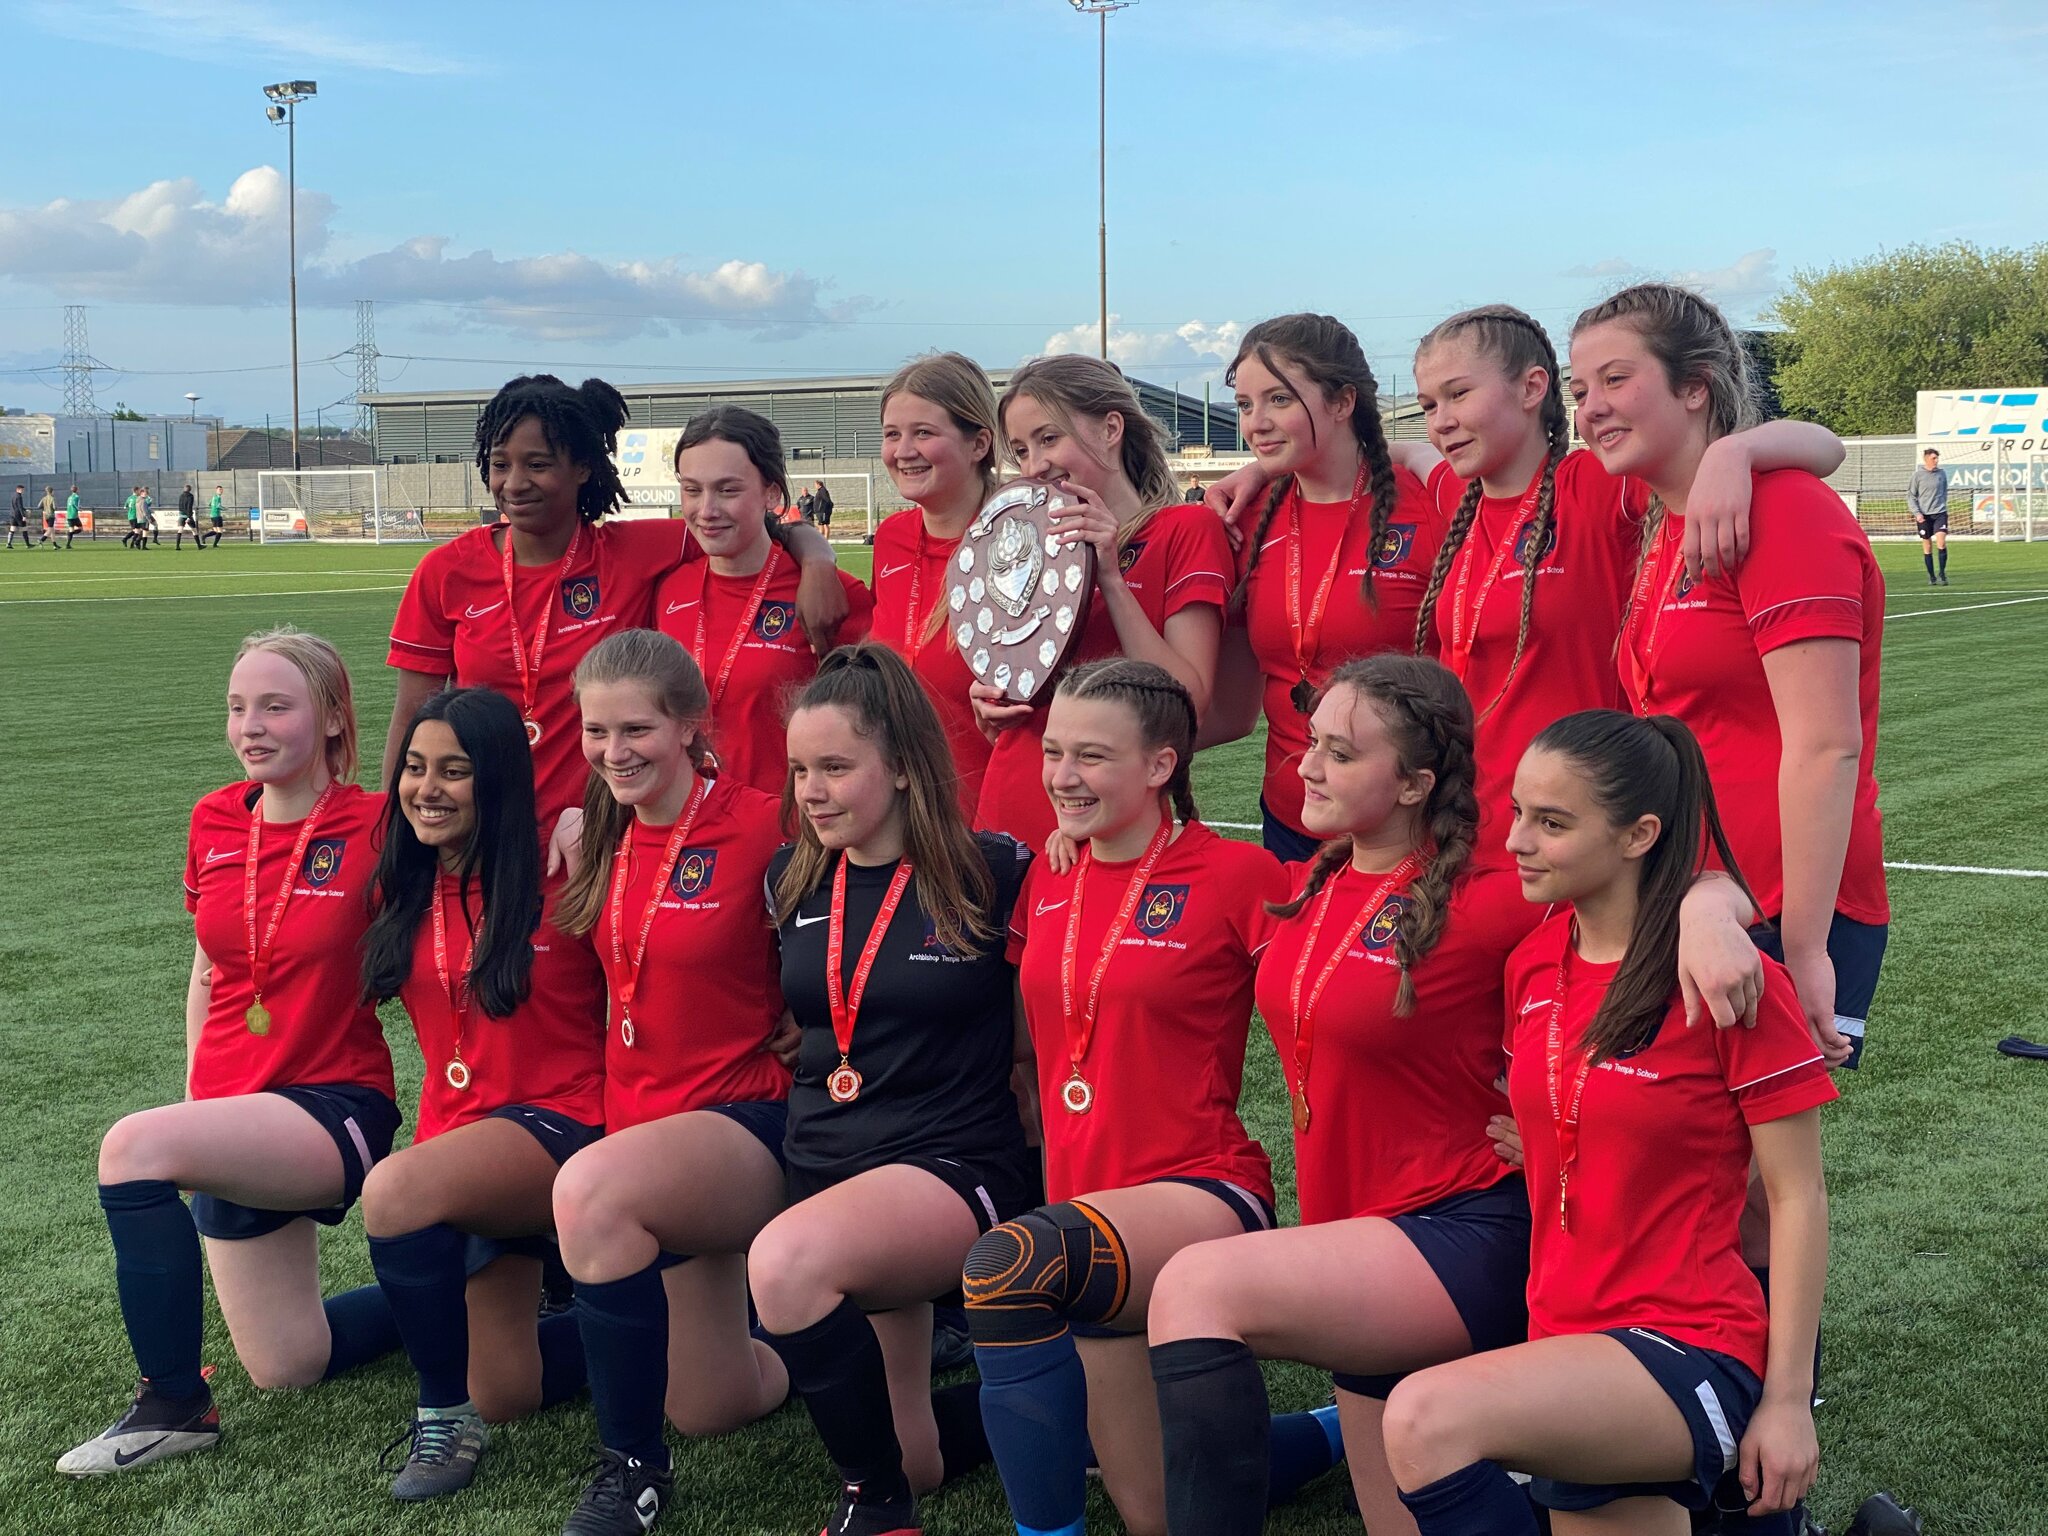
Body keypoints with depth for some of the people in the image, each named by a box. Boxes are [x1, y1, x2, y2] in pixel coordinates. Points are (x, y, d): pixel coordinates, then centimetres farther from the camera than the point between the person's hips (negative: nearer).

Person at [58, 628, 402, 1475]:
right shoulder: (215, 823, 4)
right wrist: (197, 1095, 13)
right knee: (287, 1367, 11)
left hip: (337, 1106, -6)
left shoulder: (376, 829, -13)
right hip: (235, 1115, 6)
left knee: (136, 1147, -31)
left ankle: (173, 1402, -15)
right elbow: (209, 969, 15)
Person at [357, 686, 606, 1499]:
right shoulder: (405, 889, 7)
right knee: (504, 1393, 6)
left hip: (562, 1124, -7)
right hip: (461, 1131, 7)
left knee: (395, 1190, -35)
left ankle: (444, 1417, -15)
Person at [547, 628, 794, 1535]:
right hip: (641, 1120, 7)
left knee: (590, 1190, -38)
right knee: (710, 1408, 12)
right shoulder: (602, 839, 4)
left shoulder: (762, 828, -15)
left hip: (749, 1118, -7)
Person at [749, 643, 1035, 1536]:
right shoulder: (793, 881, 6)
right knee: (915, 1455, 7)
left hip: (956, 1167, -6)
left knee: (787, 1261, -36)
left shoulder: (994, 876, -10)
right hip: (824, 1162, 6)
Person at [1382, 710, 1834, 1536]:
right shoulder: (1530, 969, 6)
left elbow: (1797, 1198, -9)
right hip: (1566, 1344, 7)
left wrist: (1787, 1401, -10)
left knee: (1429, 1420, -30)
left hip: (1689, 1349, -7)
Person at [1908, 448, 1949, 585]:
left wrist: (1942, 506, 14)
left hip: (1940, 513, 1)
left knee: (1941, 542, -15)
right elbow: (1911, 495, 0)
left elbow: (1945, 492, 17)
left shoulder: (1942, 473, 4)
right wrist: (1916, 512, -9)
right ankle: (1931, 576, 16)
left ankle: (1942, 573, -3)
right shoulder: (1918, 475, -2)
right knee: (1927, 547, 5)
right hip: (1923, 515, -1)